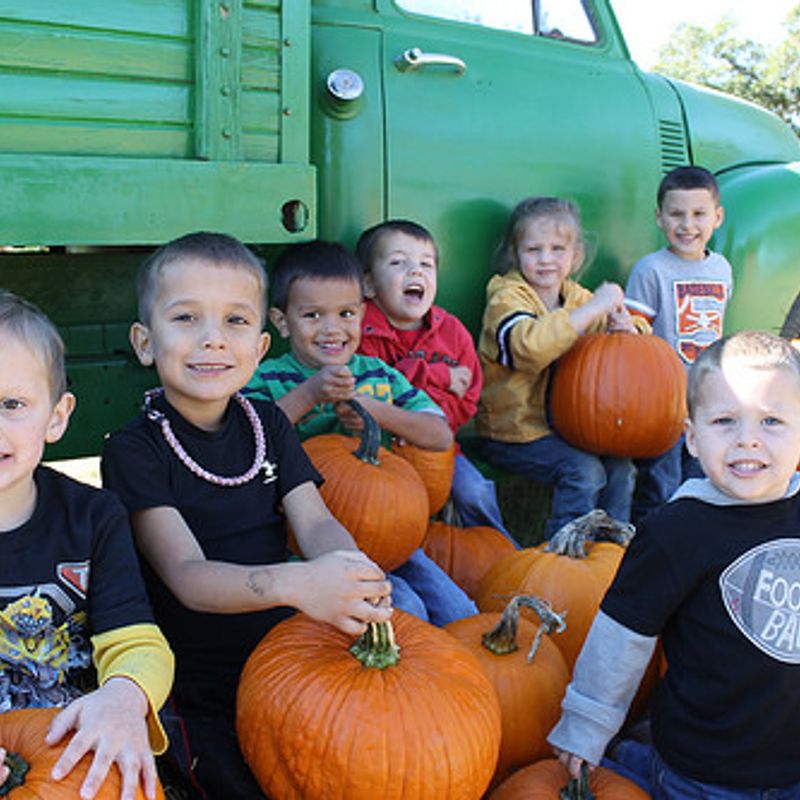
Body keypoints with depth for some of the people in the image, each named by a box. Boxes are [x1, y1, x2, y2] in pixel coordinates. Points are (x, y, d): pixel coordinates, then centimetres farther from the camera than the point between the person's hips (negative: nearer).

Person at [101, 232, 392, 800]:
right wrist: (294, 583, -40)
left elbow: (315, 521, -4)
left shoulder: (266, 423, 4)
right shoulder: (134, 451, -12)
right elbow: (186, 575, -21)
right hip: (200, 703, -4)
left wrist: (352, 573, -28)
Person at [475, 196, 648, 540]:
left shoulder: (576, 296, 9)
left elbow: (640, 332, 14)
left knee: (621, 465, -9)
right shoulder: (507, 298, -13)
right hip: (514, 432, -6)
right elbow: (530, 345, -35)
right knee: (583, 469, -22)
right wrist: (593, 309, -33)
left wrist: (623, 325, -11)